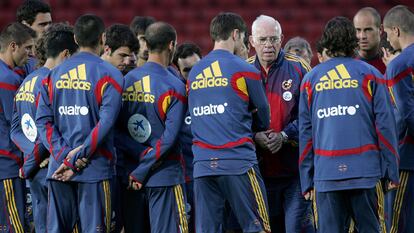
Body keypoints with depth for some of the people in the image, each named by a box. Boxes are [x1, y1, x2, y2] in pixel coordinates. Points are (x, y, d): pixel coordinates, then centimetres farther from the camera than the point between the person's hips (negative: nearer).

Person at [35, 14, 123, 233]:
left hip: (58, 169, 4)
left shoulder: (54, 74, 10)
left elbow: (43, 120, 1)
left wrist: (64, 155, -5)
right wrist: (75, 160, -11)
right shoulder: (109, 75, -4)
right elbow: (105, 122, -13)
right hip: (95, 168, -4)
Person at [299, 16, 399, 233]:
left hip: (326, 174, 2)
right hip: (365, 172, -2)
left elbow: (305, 132, 10)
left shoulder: (310, 79, 10)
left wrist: (307, 180, 13)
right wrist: (391, 172, 3)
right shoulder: (369, 75, 2)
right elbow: (385, 125, -1)